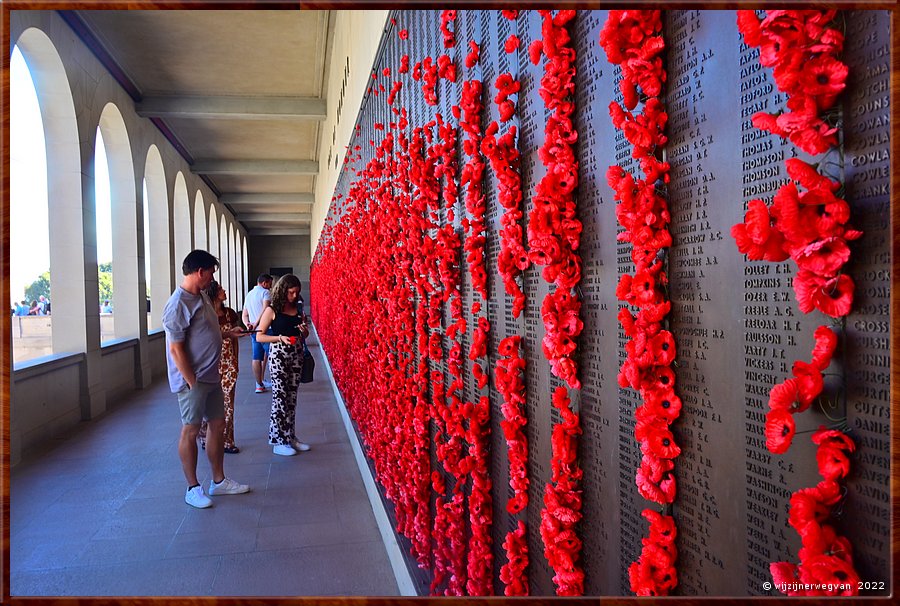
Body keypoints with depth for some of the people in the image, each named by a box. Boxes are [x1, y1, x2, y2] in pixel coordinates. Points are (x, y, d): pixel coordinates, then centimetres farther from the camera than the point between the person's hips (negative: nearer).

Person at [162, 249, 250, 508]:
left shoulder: (202, 297, 10)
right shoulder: (178, 304, -18)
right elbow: (176, 348, -20)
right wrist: (192, 382, -19)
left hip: (211, 377, 9)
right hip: (192, 380, -9)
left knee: (218, 425, 14)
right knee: (191, 431, 3)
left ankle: (218, 481, 27)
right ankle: (193, 489, 16)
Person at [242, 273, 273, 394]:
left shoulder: (248, 295, 21)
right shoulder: (265, 292, -5)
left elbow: (244, 315, 18)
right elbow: (265, 309, -21)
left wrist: (248, 324, 1)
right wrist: (256, 324, -20)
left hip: (254, 331, 7)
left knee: (257, 358, 6)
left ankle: (259, 385, 9)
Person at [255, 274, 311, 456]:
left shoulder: (298, 309, 10)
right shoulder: (272, 310, -6)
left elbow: (304, 336, 22)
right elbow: (259, 336, -7)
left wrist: (304, 330, -1)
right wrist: (280, 338, -19)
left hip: (296, 355, 6)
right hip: (279, 355, -6)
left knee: (292, 397, 11)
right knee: (279, 397, -3)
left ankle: (290, 437, 20)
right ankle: (279, 441, 4)